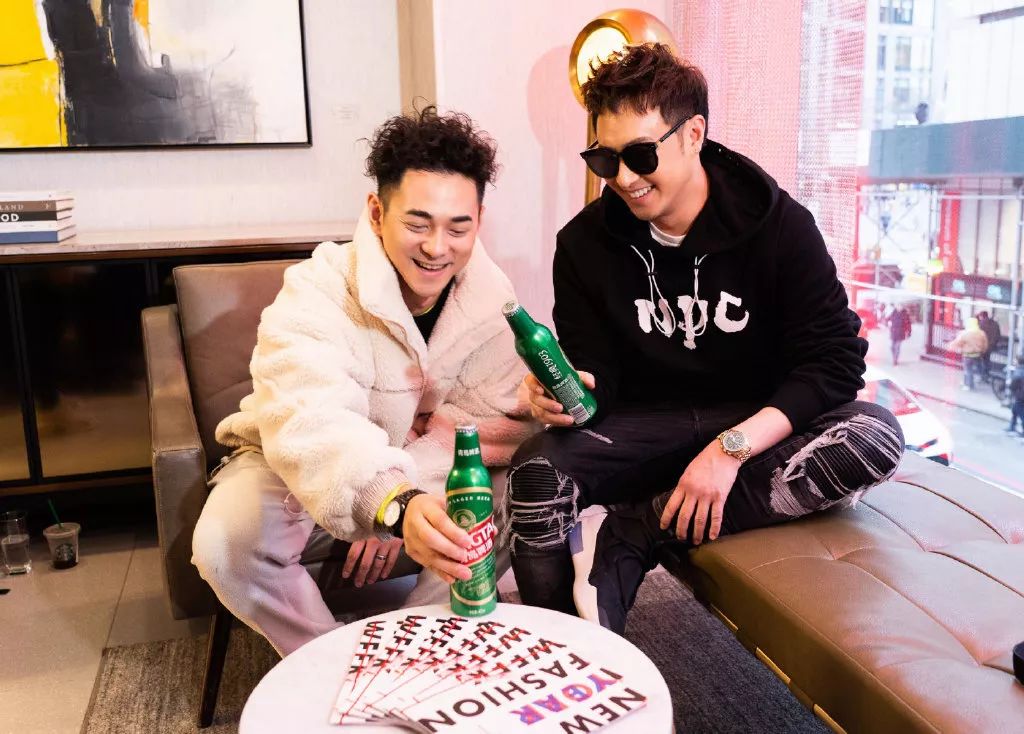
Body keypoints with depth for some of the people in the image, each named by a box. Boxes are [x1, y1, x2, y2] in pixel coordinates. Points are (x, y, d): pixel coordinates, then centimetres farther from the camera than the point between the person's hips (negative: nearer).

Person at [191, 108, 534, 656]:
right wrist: (396, 505, -65)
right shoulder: (317, 292, -28)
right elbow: (312, 425, -45)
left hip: (423, 478, 3)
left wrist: (405, 505, -29)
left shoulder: (489, 293, -14)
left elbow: (496, 420, -15)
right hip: (294, 468, -3)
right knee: (226, 543, -30)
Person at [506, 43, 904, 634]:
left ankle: (631, 530, -27)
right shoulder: (585, 243, -3)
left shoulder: (779, 225, -9)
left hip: (756, 426, 1)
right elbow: (596, 377, -1)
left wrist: (731, 447, -27)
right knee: (537, 470, -31)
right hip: (643, 431, 0)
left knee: (876, 436, -30)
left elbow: (835, 362, -14)